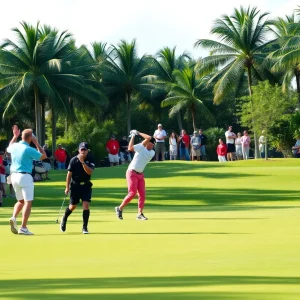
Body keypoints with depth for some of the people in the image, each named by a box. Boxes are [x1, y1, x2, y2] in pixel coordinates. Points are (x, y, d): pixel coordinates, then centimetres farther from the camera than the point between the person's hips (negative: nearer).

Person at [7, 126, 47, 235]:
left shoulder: (15, 146, 3)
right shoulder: (29, 150, -16)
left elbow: (9, 148, 30)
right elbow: (43, 156, -3)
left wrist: (15, 136, 35)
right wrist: (36, 143, -1)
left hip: (14, 176, 7)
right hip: (25, 177, -7)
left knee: (21, 201, 21)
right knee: (28, 202, -2)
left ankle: (14, 217, -5)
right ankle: (23, 228, -9)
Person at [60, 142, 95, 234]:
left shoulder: (90, 160, -7)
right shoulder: (74, 160, -9)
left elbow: (90, 172, -21)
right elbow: (69, 174, -5)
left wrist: (83, 162, -30)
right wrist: (67, 187, -7)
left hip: (86, 185, 0)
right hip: (75, 185, 0)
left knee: (86, 205, -12)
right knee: (73, 206, 10)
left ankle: (85, 227, -2)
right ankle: (64, 219, 39)